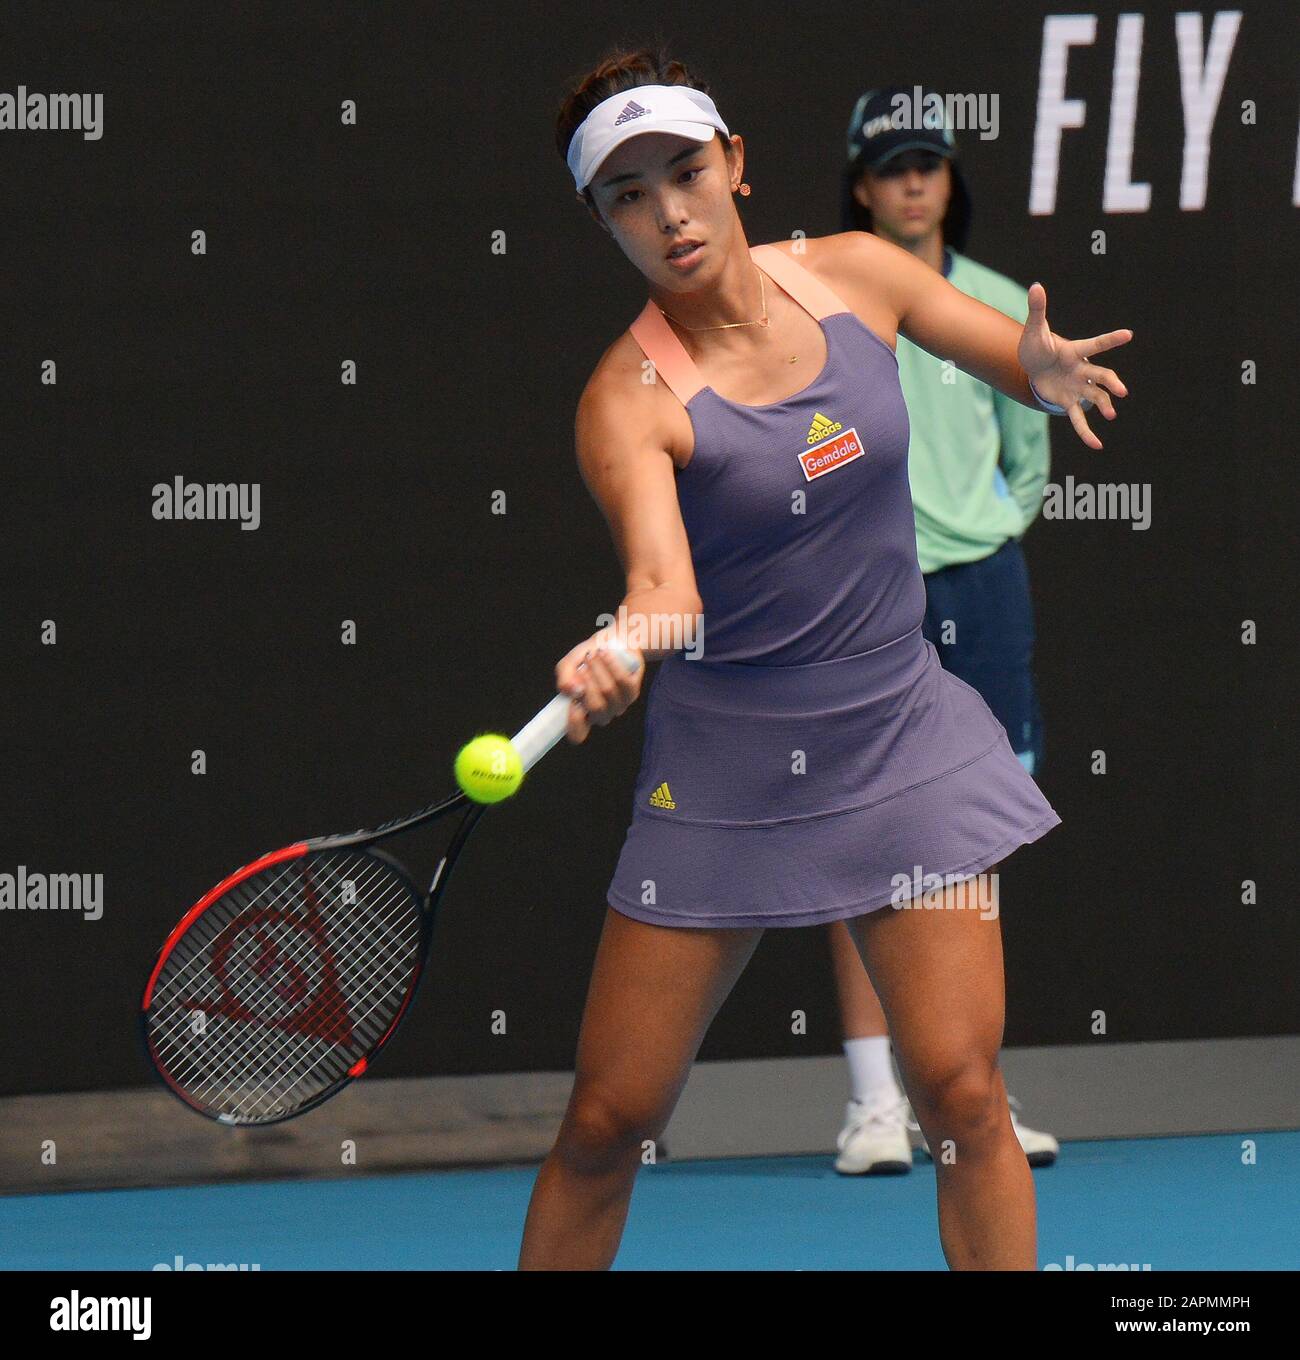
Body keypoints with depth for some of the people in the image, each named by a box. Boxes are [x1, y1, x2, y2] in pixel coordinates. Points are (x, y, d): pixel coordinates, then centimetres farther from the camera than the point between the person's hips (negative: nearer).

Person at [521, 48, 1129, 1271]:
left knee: (958, 1091, -10)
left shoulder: (855, 275, -1)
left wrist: (1052, 371, -15)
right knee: (605, 1125, -2)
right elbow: (667, 587, -29)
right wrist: (610, 654, -52)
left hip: (902, 742, 2)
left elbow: (1030, 366, 10)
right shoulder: (627, 399, -13)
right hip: (725, 766, -2)